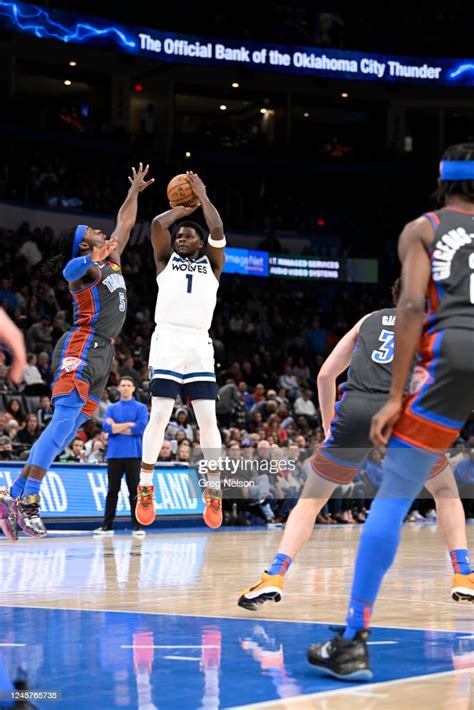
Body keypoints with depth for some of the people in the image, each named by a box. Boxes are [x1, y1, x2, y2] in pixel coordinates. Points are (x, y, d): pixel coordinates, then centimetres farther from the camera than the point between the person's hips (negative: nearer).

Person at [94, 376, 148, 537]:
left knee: (134, 490, -1)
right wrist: (129, 424, -8)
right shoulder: (112, 408, 13)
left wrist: (117, 427, -4)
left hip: (133, 454, -2)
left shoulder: (141, 408, 6)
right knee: (112, 490, 5)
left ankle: (137, 526, 1)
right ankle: (107, 526, 8)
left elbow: (140, 428, -9)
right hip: (114, 454, 2)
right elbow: (106, 427, -3)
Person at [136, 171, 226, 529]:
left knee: (208, 419, -4)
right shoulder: (166, 259, 17)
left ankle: (214, 492, 0)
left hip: (200, 344, 1)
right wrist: (183, 208, 15)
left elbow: (217, 231, 0)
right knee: (160, 416, -8)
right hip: (168, 340, -1)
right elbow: (158, 224, 1)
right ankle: (146, 488, 0)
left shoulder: (211, 265, 18)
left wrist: (202, 196, 8)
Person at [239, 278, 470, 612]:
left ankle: (274, 576, -4)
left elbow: (325, 375, 24)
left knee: (311, 499, 15)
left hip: (355, 411, 1)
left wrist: (329, 424, 31)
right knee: (446, 490, 25)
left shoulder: (370, 320, 29)